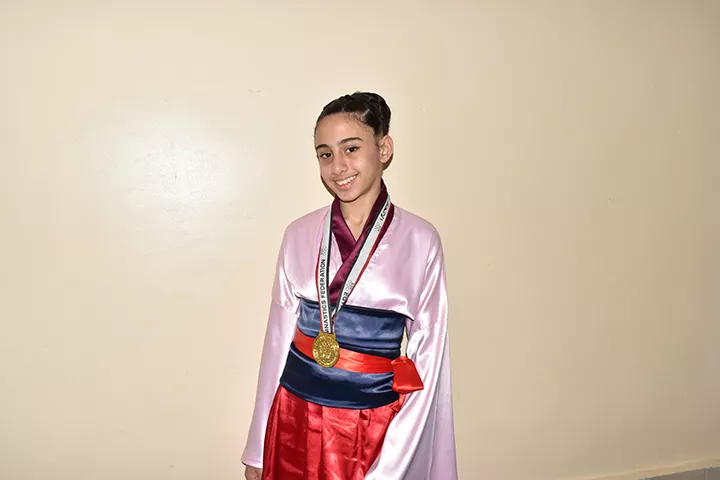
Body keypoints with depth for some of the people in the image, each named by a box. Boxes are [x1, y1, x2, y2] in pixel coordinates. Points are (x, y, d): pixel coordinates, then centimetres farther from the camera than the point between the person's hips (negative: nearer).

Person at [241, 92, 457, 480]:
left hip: (375, 425, -2)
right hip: (296, 417, 2)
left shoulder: (420, 240, -9)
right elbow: (279, 337, 3)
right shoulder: (300, 234, -2)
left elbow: (428, 357, -6)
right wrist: (258, 448, 7)